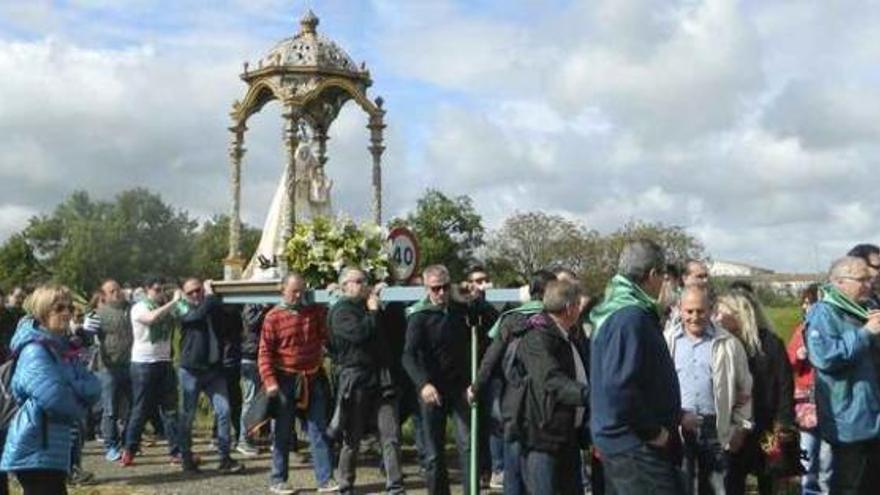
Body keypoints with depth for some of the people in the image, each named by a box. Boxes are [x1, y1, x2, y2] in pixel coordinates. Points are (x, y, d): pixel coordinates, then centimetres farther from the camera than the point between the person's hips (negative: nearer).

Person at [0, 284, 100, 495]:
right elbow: (56, 398, -26)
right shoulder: (35, 351, -15)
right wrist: (79, 408, -7)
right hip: (35, 451, -9)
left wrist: (72, 389, -15)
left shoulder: (60, 349, 13)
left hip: (52, 450, 9)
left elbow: (94, 387, 4)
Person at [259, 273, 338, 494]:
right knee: (283, 431, 7)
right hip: (286, 380, -3)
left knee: (318, 429, 4)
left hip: (314, 378, 4)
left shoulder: (315, 312, 5)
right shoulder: (273, 317, -7)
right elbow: (265, 352, -9)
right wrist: (269, 381, -19)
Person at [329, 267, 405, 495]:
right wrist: (372, 311, -10)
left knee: (391, 437, -2)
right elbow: (359, 333, -21)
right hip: (355, 379, -6)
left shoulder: (367, 306, 18)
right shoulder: (341, 311, -5)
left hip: (380, 378, 6)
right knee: (352, 440, 6)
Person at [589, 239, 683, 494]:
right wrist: (653, 431, -16)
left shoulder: (612, 311, 12)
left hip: (616, 440, 10)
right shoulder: (631, 317, -19)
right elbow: (621, 387, -27)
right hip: (636, 446, -10)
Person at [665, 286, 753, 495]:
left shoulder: (728, 343, 4)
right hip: (678, 428, -1)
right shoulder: (667, 341, 2)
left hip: (716, 429, 1)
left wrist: (741, 427, 6)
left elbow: (744, 390, 9)